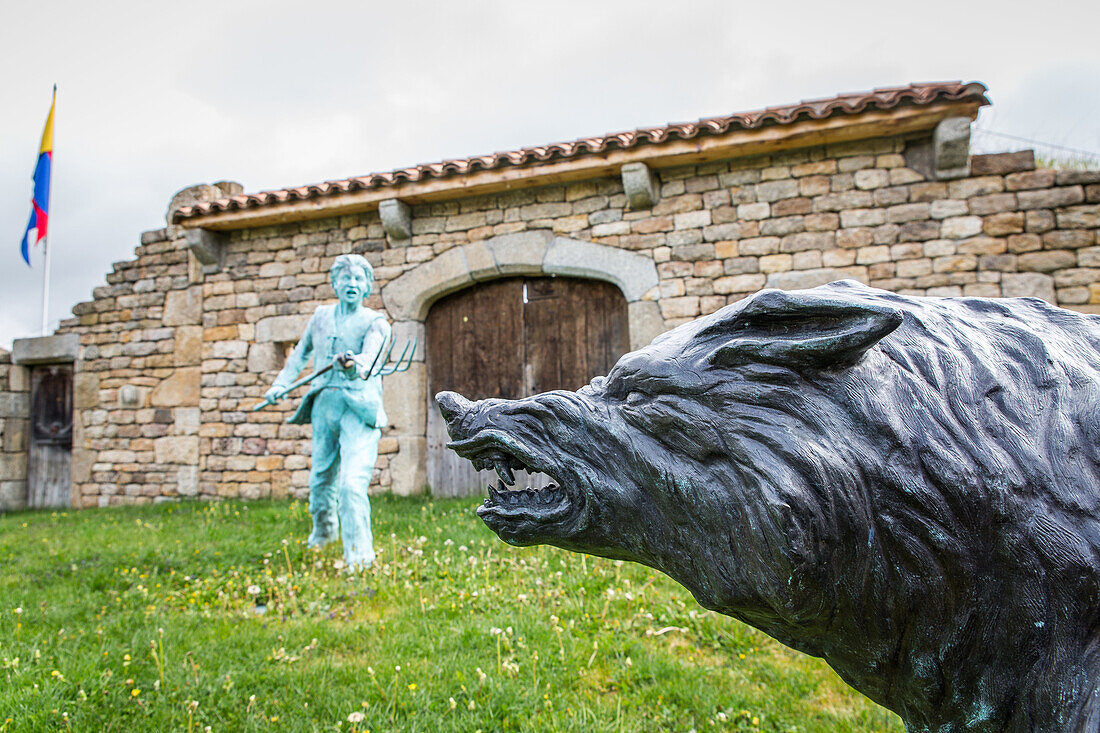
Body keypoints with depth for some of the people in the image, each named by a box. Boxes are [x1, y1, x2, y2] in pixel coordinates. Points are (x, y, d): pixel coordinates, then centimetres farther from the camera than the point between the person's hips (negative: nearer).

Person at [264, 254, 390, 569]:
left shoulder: (375, 322, -3)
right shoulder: (321, 316, 12)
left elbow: (370, 359, -22)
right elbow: (301, 353, 27)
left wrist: (355, 365, -44)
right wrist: (281, 384, 19)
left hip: (360, 409, -5)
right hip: (324, 404, 5)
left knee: (352, 483, -18)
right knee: (320, 476, 17)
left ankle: (359, 556, -9)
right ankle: (323, 529, 46)